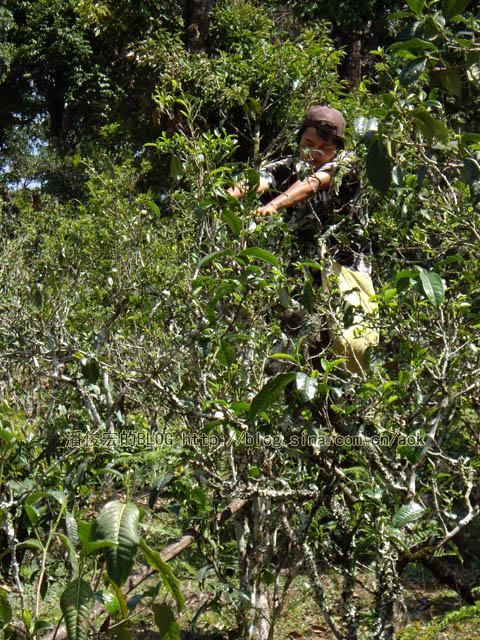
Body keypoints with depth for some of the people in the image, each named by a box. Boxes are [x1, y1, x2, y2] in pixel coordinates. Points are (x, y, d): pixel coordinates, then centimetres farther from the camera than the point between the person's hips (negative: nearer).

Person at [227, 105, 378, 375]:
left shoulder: (344, 164, -1)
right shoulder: (290, 167, 8)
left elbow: (312, 183, -23)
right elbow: (261, 180, -14)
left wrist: (274, 204, -42)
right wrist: (233, 193, -38)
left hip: (344, 266, -3)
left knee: (353, 342, -17)